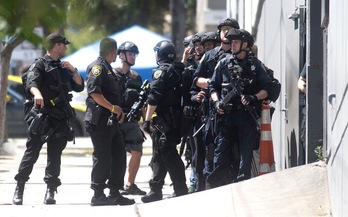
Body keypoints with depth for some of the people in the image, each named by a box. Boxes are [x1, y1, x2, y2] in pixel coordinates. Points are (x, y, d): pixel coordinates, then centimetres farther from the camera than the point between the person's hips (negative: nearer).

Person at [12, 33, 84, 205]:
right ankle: (19, 189, -1)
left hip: (60, 119, 6)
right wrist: (37, 93, -43)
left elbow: (79, 86, 22)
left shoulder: (63, 68, 20)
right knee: (32, 153, -6)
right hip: (41, 117, -6)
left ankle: (50, 192, 4)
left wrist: (73, 71, 4)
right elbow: (31, 82, -22)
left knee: (55, 156, 3)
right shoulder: (40, 65, -3)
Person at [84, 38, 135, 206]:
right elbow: (94, 93, -22)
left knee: (119, 156, 10)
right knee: (102, 158, -7)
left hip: (111, 121, 10)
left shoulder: (108, 68, 21)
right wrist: (113, 108, -19)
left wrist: (119, 111, 13)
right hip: (100, 121, -10)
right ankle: (98, 195, -2)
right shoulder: (97, 67, -10)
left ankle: (115, 192, 16)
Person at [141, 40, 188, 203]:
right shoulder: (179, 70, 13)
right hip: (177, 120, 9)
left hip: (164, 121, -9)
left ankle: (181, 189, -9)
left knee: (168, 155, -7)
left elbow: (154, 98, -16)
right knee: (159, 155, 14)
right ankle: (155, 190, 17)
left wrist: (147, 120, -15)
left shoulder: (162, 71, -11)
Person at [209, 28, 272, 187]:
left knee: (246, 152, 0)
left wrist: (254, 98, -13)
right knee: (221, 150, -3)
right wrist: (216, 101, -3)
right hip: (226, 114, 1)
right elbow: (213, 86, 15)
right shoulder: (224, 64, 12)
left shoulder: (255, 65, 7)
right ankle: (217, 187, -1)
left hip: (247, 115, -1)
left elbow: (266, 89, 4)